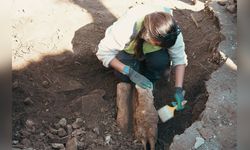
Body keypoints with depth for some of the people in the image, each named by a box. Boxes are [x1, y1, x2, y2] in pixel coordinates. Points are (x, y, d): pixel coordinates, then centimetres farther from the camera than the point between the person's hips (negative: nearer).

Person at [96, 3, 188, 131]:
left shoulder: (171, 32, -33)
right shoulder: (126, 28, -41)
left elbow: (179, 58, -22)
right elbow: (104, 52, -31)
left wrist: (178, 90, -30)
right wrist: (130, 73, -39)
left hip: (150, 52, 2)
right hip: (128, 51, -2)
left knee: (162, 61, -31)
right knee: (123, 75, -31)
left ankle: (148, 87, -5)